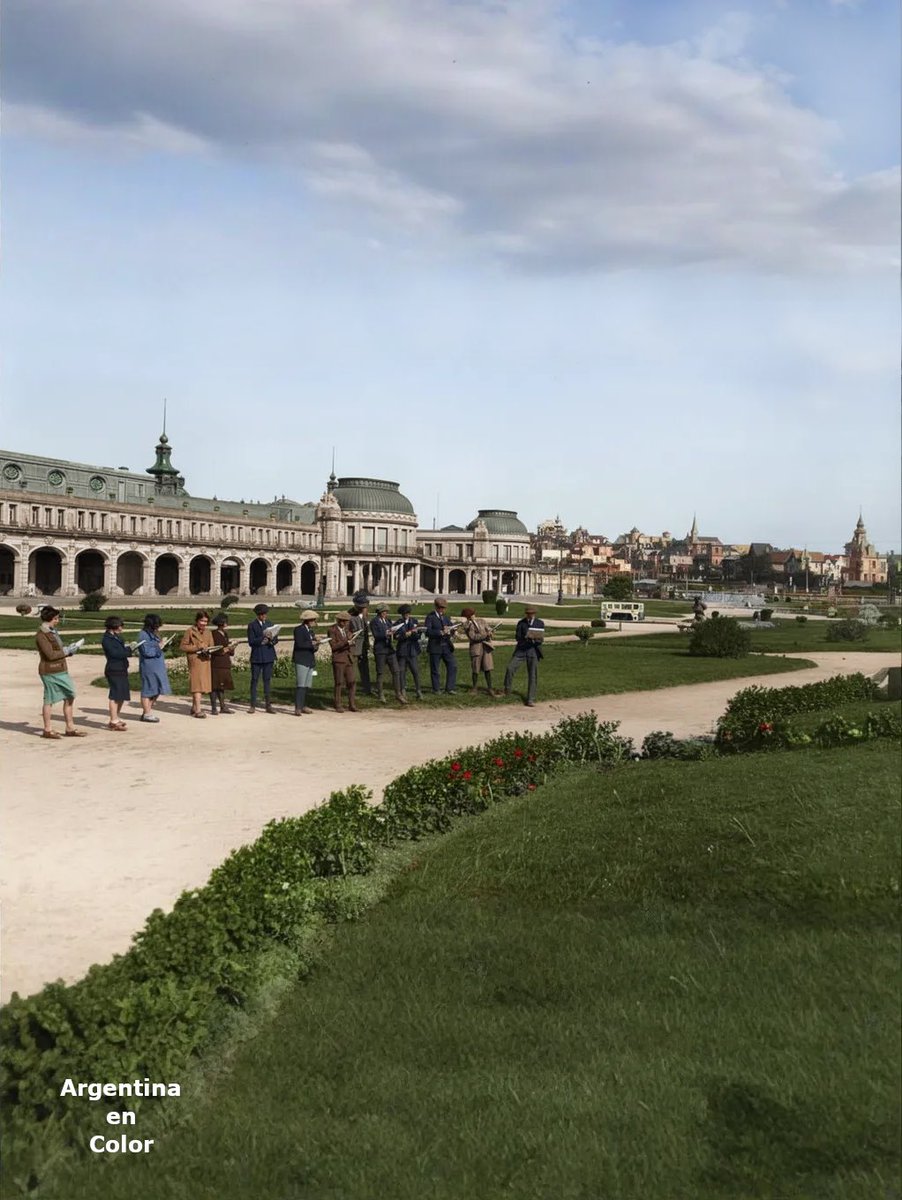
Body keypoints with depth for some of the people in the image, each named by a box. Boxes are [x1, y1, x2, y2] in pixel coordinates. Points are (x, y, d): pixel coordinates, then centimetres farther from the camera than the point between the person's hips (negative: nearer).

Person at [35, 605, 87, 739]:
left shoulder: (52, 631, 15)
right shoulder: (41, 636, -14)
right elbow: (50, 655, -21)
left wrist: (68, 650, 5)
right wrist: (66, 651, -12)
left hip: (61, 671, 9)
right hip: (50, 672, -9)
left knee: (70, 697, 10)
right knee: (49, 700, 0)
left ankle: (70, 728, 16)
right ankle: (47, 730, 11)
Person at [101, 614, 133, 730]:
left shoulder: (116, 637, 18)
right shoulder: (106, 639, -10)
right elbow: (114, 653, -18)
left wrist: (128, 648, 0)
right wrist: (128, 649, -11)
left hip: (122, 669, 9)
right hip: (114, 670, -9)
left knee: (122, 696, 14)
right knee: (115, 696, -7)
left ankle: (116, 718, 25)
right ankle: (114, 722, -4)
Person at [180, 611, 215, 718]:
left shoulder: (208, 632, 16)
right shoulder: (190, 632, -1)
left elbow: (211, 645, 16)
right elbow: (182, 646, -5)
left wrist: (208, 650, -8)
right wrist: (197, 648, -13)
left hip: (205, 661, 6)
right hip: (195, 661, -6)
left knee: (204, 685, 8)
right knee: (197, 684, -12)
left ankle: (194, 708, 22)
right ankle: (198, 710, -14)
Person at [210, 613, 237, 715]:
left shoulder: (225, 635, 17)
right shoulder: (214, 634, -8)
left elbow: (231, 653, 19)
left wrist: (232, 648, -1)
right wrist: (227, 649, -15)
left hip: (225, 665, 8)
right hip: (216, 665, -8)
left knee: (222, 686, 11)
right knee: (215, 686, -4)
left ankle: (223, 706, 15)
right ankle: (213, 708, 0)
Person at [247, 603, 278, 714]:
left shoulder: (270, 624, 12)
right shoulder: (252, 625, -2)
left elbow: (276, 639, 13)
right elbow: (251, 642, -10)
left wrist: (272, 640, -10)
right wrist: (263, 638, -21)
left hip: (268, 656, 4)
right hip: (257, 657, -4)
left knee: (267, 680, 5)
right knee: (254, 680, 1)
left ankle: (268, 705, 9)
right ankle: (253, 705, 5)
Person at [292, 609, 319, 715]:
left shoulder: (312, 631, 19)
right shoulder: (298, 629, -5)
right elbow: (299, 644, -17)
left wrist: (316, 643, 0)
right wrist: (312, 643, -17)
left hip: (310, 661, 8)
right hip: (301, 660, -8)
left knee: (306, 685, 8)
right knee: (300, 685, -11)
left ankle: (303, 706, 13)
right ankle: (297, 708, -13)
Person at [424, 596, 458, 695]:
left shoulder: (446, 617, 14)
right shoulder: (430, 617, -6)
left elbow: (452, 630, 13)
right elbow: (428, 632, -17)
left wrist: (449, 630, -11)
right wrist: (441, 632, -25)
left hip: (447, 647, 5)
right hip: (435, 647, -5)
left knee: (452, 667, -1)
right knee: (435, 670, 3)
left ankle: (449, 688, 7)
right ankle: (436, 689, 16)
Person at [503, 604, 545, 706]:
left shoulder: (540, 623, 5)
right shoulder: (521, 623, 3)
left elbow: (541, 639, 2)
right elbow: (517, 637, -5)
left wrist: (536, 639, -20)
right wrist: (525, 637, -24)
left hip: (533, 651, 0)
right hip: (521, 650, 0)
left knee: (532, 676, -2)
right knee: (510, 668, -15)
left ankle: (530, 700, 5)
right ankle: (507, 689, 9)